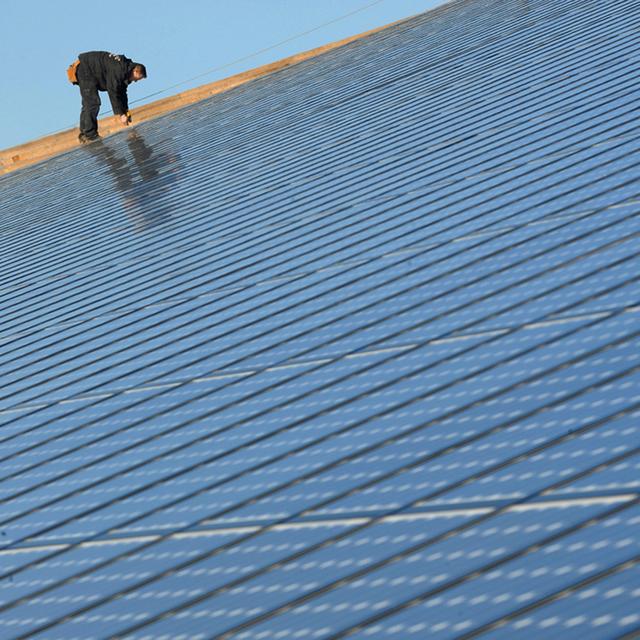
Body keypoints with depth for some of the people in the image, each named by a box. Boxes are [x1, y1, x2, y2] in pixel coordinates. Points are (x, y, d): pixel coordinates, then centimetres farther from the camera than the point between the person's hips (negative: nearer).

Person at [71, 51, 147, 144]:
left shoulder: (125, 69, 2)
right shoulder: (118, 70, -28)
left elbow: (122, 92, 9)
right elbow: (113, 93, -29)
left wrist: (126, 112, 3)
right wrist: (121, 114, -26)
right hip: (84, 69, -11)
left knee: (88, 104, 15)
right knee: (93, 103, -14)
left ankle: (84, 135, 22)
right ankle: (91, 136, -14)